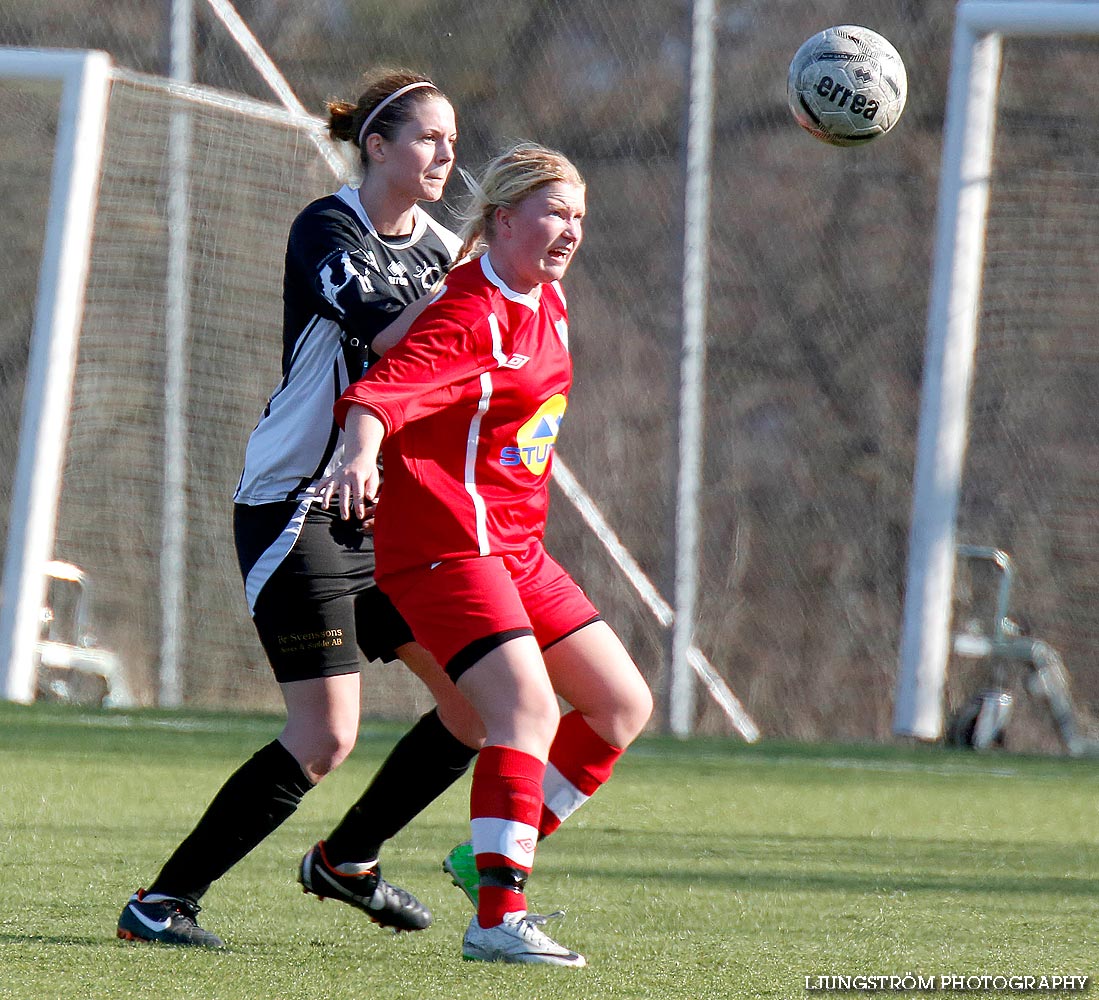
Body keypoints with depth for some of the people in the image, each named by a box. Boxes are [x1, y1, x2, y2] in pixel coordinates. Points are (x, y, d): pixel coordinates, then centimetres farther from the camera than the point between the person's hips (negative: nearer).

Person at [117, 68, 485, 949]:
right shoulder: (327, 230, -10)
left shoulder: (439, 247, 11)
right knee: (326, 737, -15)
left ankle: (346, 862, 23)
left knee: (481, 704, 3)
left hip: (388, 517, 8)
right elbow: (386, 333, -26)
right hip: (298, 509, -8)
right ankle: (160, 901, -5)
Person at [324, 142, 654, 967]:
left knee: (624, 706, 9)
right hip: (445, 545, -10)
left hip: (516, 547, 10)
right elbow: (384, 390, -32)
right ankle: (498, 918, -26)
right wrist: (362, 457, -52)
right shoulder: (469, 317, -16)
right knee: (530, 710, -23)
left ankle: (498, 858, 17)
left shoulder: (548, 303, 12)